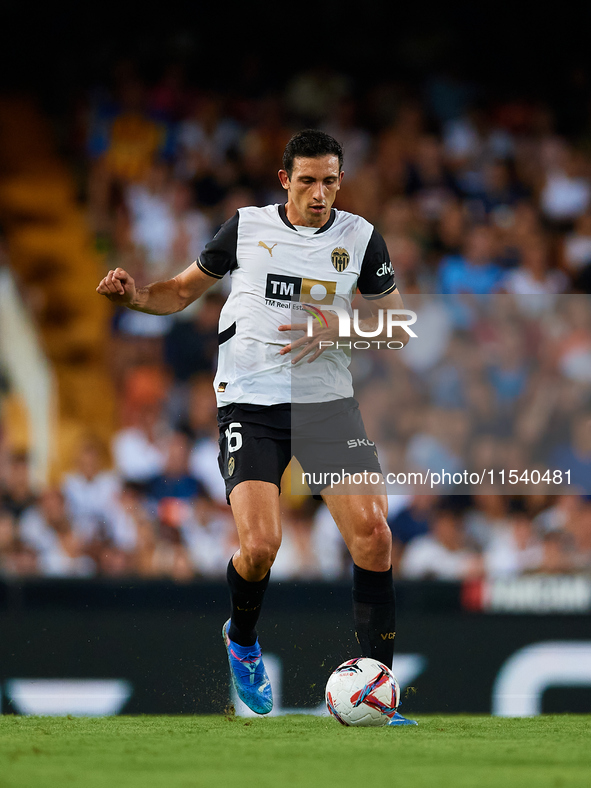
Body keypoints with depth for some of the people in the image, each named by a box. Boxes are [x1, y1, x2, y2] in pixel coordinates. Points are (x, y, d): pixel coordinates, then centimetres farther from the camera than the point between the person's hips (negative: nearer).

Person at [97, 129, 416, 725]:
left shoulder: (360, 239, 3)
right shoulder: (247, 228, 1)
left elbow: (396, 328, 8)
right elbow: (182, 291, 13)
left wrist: (337, 328, -11)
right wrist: (134, 296, -8)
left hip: (328, 402, 2)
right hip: (250, 402, -2)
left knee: (372, 534, -13)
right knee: (259, 545, -19)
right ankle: (242, 639, 16)